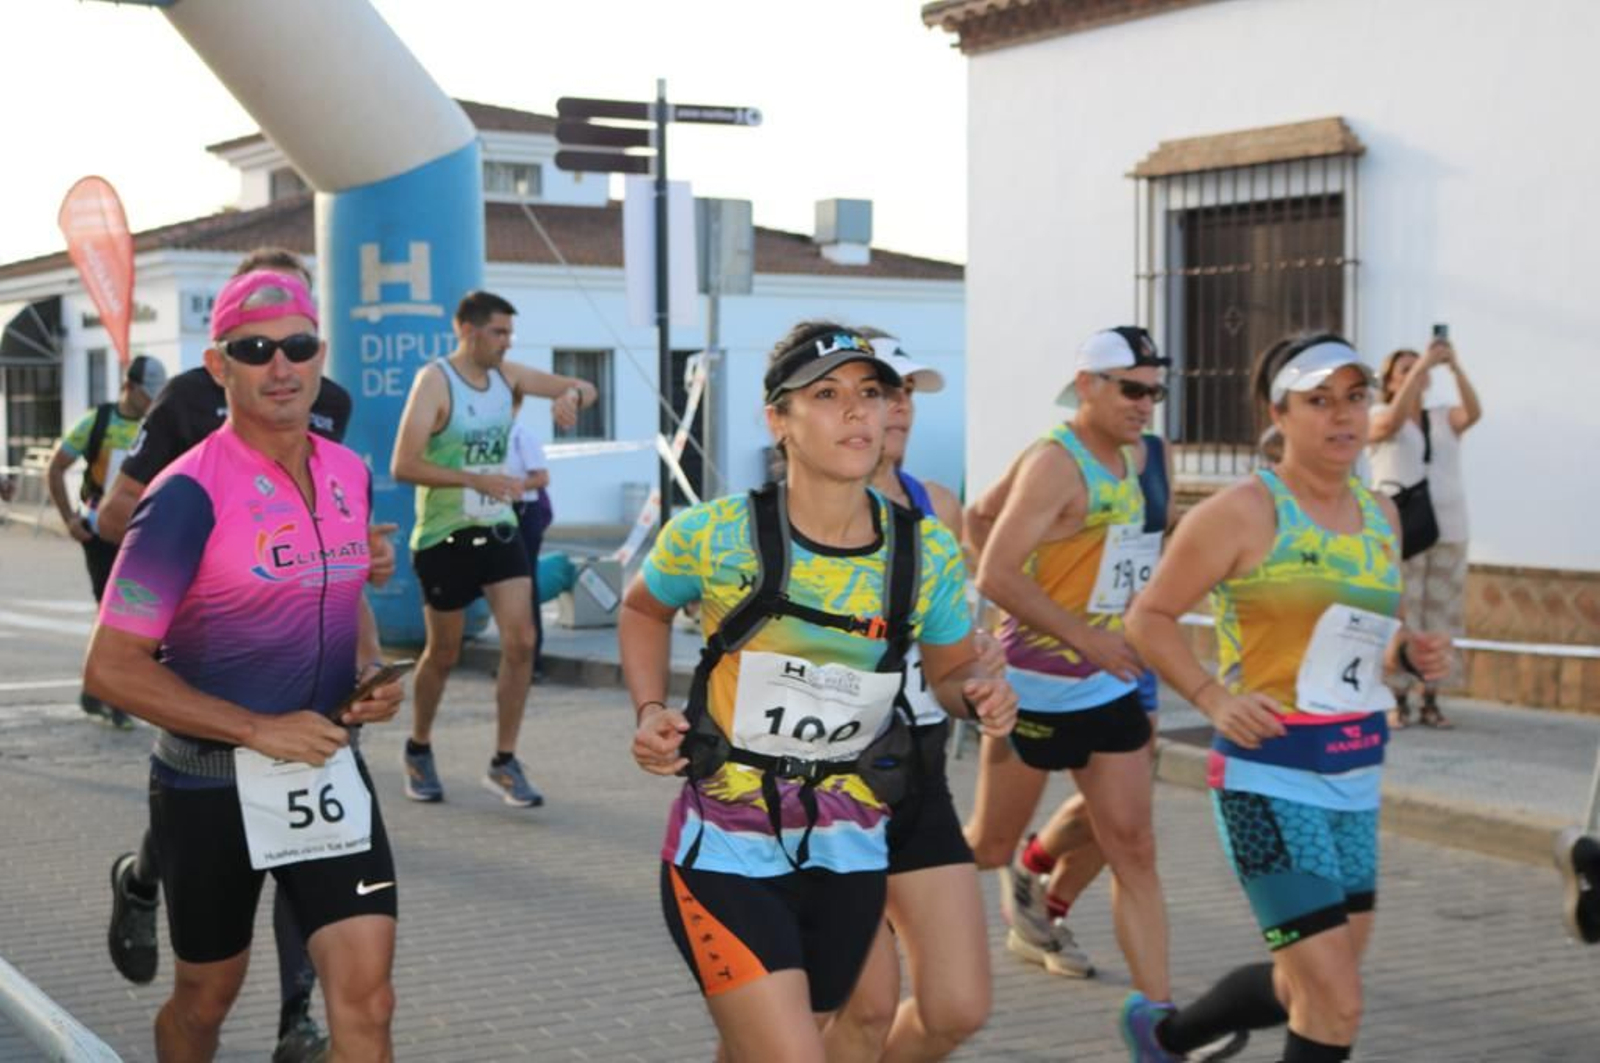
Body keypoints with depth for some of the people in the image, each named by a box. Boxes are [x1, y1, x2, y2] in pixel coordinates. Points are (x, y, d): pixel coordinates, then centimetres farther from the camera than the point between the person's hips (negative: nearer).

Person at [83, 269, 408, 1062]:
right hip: (211, 782, -4)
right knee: (207, 996, 15)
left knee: (365, 993, -7)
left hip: (327, 769, 4)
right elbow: (111, 667, -18)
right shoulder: (190, 495, -17)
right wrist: (260, 730, -20)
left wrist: (371, 675, -1)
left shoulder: (352, 477, 2)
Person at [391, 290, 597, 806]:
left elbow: (585, 389, 9)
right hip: (444, 537, -5)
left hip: (499, 530, 5)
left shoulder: (507, 375, 4)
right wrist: (476, 479, -30)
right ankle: (418, 750, 31)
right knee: (443, 653, 7)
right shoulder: (435, 381, -14)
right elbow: (403, 465, -22)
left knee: (521, 642, -6)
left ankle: (504, 763, 4)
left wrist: (572, 396, -15)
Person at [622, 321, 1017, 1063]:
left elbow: (950, 670, 11)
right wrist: (650, 711, -7)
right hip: (727, 854, -4)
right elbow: (644, 612, 9)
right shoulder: (713, 535, -13)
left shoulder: (927, 553, -5)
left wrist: (978, 696, -11)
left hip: (847, 859, 4)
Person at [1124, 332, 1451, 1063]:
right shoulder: (1244, 511, -10)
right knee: (1336, 1004, -10)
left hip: (1356, 780, 8)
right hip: (1269, 779, -8)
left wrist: (1411, 654, 1)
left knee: (1309, 986, 18)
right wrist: (1213, 698, -18)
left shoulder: (1380, 517, 10)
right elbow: (1148, 618, -6)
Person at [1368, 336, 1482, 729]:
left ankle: (1430, 702, 8)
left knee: (1440, 619, 2)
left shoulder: (1445, 419, 11)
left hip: (1449, 531, 3)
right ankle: (1398, 701, -2)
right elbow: (1394, 420, -21)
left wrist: (1454, 366, -22)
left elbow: (1474, 412, -10)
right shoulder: (1378, 417, 3)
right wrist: (1423, 364, -24)